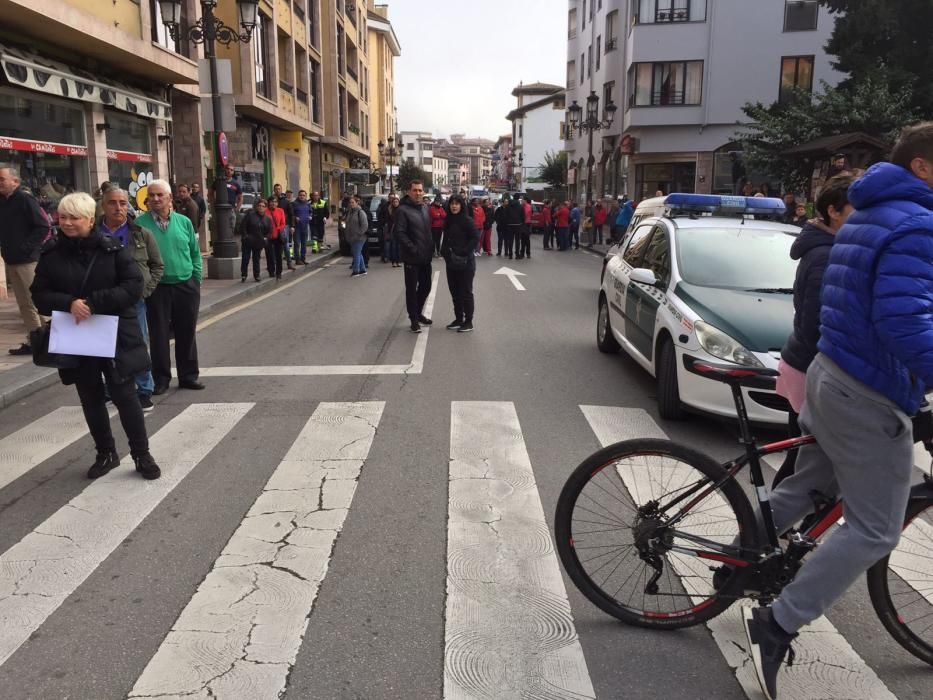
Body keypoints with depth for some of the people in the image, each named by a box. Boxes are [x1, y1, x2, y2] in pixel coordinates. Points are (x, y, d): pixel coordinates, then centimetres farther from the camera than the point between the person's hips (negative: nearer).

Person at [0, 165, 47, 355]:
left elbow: (43, 227, -17)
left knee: (36, 302, -6)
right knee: (24, 305, 11)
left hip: (28, 261, -8)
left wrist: (26, 247, -16)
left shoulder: (25, 199, -10)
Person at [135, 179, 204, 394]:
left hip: (186, 286, 2)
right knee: (158, 335, 5)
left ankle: (188, 376, 21)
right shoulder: (140, 223, -4)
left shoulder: (183, 222, 4)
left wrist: (196, 279, 4)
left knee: (187, 333, 9)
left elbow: (195, 253, 9)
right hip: (156, 288, -2)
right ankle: (161, 378, 16)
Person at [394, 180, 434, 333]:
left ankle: (418, 313, 33)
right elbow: (398, 233, -18)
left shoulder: (425, 208, 12)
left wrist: (431, 247, 9)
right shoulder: (403, 210, -11)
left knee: (426, 286, 15)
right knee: (411, 288, 3)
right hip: (412, 257, -7)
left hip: (426, 257, 7)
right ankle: (414, 319, 13)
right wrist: (413, 249, -20)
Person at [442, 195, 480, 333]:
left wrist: (464, 252, -21)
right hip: (451, 262, 7)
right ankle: (458, 319, 21)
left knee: (466, 292, -1)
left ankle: (468, 322, 7)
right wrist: (444, 251, 4)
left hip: (465, 262, -7)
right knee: (454, 291, 12)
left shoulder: (467, 220, -11)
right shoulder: (448, 220, 10)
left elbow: (476, 238, -18)